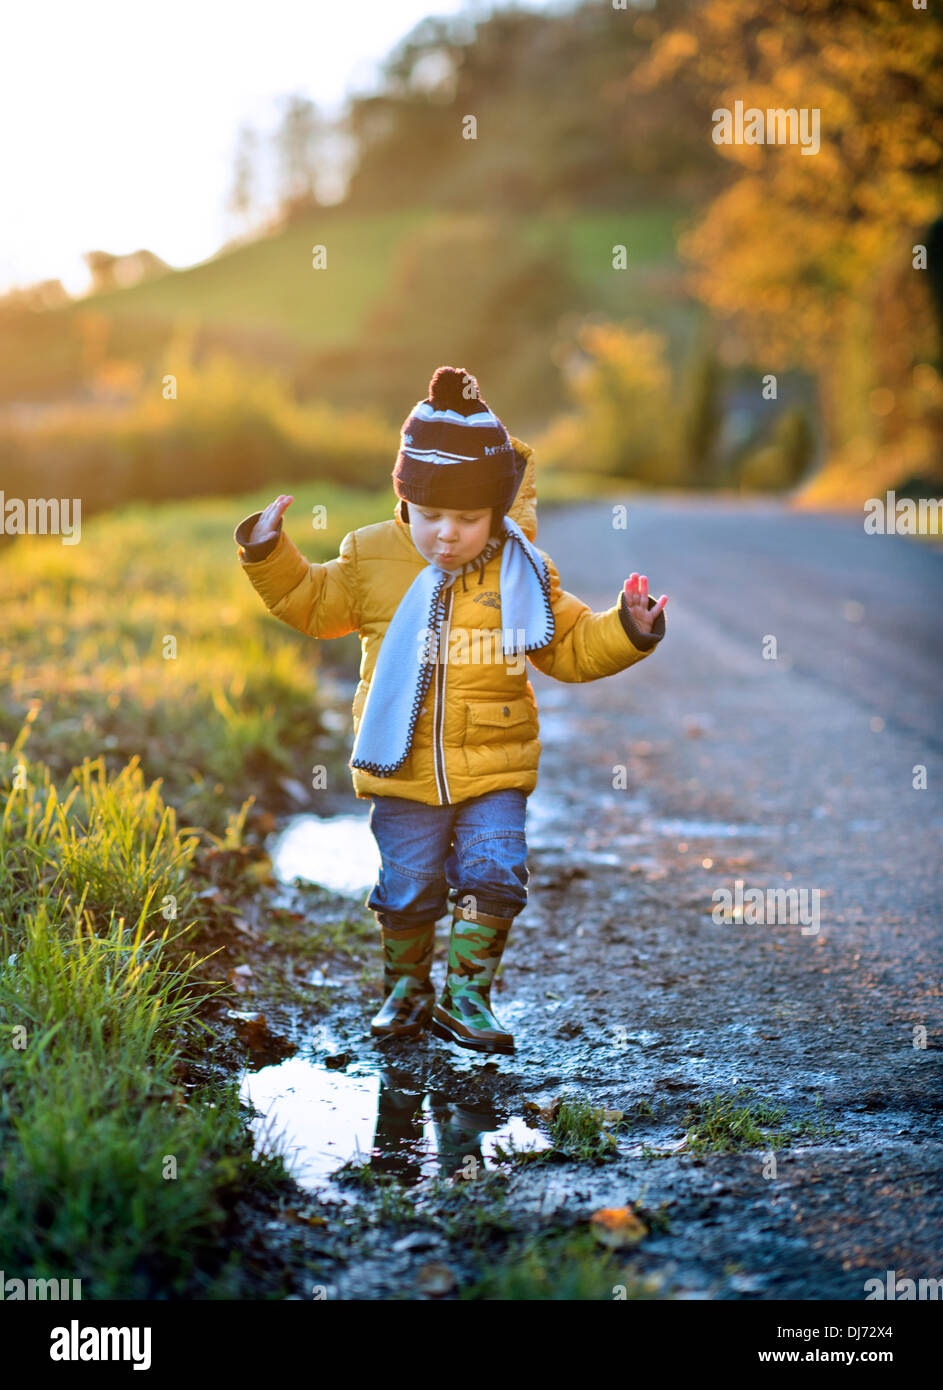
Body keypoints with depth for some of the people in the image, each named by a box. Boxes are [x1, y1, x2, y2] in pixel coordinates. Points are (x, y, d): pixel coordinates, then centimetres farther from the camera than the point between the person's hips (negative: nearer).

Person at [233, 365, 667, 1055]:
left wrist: (625, 631, -9)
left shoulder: (521, 573, -2)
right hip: (402, 770, 0)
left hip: (495, 768, 0)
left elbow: (570, 648, 6)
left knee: (493, 877, -5)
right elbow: (313, 603, 14)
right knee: (408, 888, 6)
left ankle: (468, 996, 11)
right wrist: (271, 555, 4)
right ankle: (407, 989, 28)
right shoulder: (371, 560, -2)